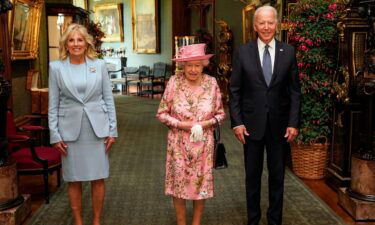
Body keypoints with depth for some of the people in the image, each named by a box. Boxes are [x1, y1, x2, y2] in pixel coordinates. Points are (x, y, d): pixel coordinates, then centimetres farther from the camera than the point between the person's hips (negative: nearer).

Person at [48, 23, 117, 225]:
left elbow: (108, 99, 5)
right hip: (70, 130, 0)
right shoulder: (56, 67, 1)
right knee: (74, 180, 7)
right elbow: (53, 105, 2)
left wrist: (112, 130, 1)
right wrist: (55, 135, -2)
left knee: (98, 178, 6)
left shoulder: (99, 65, 2)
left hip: (97, 129, 1)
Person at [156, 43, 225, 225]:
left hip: (203, 143, 1)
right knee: (178, 182, 6)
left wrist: (206, 124, -13)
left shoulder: (211, 83, -3)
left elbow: (220, 113, 4)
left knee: (201, 182, 9)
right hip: (179, 143, -1)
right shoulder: (174, 82, -7)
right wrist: (180, 124, -15)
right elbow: (161, 113, -2)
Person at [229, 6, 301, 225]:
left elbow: (295, 91, 2)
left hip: (279, 125, 1)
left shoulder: (288, 52, 0)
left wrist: (293, 123, -4)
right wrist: (237, 122, -7)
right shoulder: (243, 52, -2)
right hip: (252, 124, -1)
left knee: (277, 175, 11)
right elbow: (235, 90, -1)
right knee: (252, 174, 12)